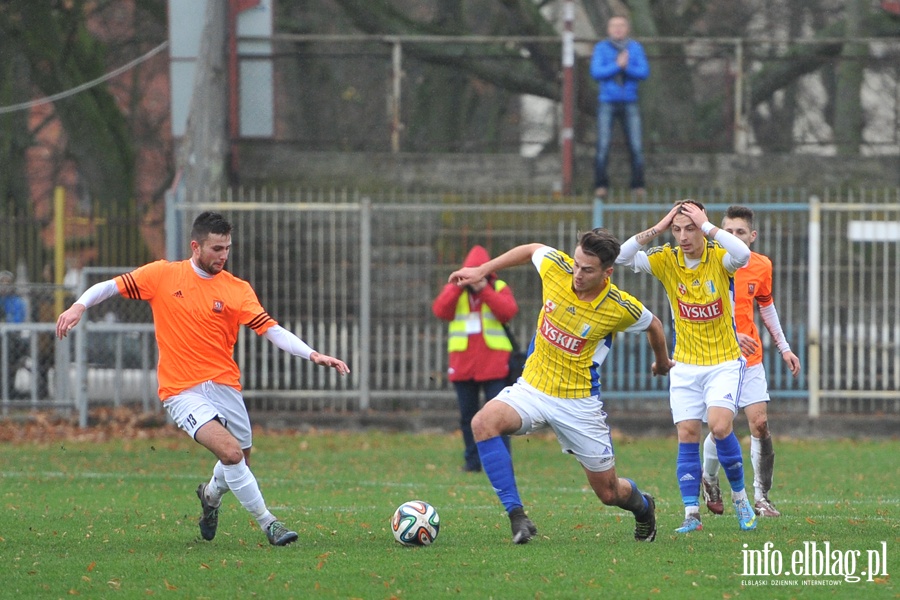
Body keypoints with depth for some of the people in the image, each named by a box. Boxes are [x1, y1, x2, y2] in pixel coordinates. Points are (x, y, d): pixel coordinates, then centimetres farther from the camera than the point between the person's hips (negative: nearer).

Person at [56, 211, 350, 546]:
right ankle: (267, 524, -9)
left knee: (240, 460, 15)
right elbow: (111, 287, 4)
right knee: (231, 452, -22)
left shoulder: (238, 290, 0)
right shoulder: (163, 275, -2)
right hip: (182, 392, -4)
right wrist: (79, 306, -14)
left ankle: (211, 494, 50)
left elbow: (271, 330, -9)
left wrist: (312, 355, -22)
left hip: (224, 386, 4)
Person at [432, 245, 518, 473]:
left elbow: (508, 311, -14)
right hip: (462, 364, 3)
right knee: (467, 415, 7)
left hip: (493, 364, -3)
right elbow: (440, 310, -9)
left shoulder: (499, 288, 5)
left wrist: (484, 290, -18)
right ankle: (472, 460, 14)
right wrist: (458, 287, -16)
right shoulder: (454, 290, 9)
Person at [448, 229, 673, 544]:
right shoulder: (556, 268, -12)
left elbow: (653, 324, 6)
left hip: (579, 402, -2)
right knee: (484, 422, -30)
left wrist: (662, 362, 25)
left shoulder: (622, 308, -17)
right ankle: (517, 518, -28)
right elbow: (533, 249, 12)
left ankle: (643, 506, 45)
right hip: (532, 386, 2)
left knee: (609, 492, 5)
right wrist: (481, 270, 14)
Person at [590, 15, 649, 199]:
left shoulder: (636, 48, 4)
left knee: (636, 147, -6)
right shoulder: (601, 48, -1)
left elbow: (644, 72, -4)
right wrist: (617, 66, -22)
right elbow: (596, 72, -11)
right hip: (607, 102, -1)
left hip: (629, 104, 1)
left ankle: (638, 185, 2)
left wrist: (627, 67, -21)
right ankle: (600, 186, -7)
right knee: (603, 146, -11)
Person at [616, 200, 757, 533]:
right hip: (685, 366, 3)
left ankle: (740, 497, 3)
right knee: (687, 434, -5)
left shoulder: (718, 256, -11)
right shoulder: (666, 259, -4)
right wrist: (657, 228, -20)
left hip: (724, 362, -3)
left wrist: (706, 225, -30)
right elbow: (623, 257, -15)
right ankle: (692, 514, -1)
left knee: (720, 426, -18)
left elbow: (742, 255, -35)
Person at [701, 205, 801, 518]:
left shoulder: (761, 266, 2)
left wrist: (784, 348, 18)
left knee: (760, 424, -7)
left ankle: (761, 497, 1)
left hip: (749, 359, 3)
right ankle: (709, 480, 28)